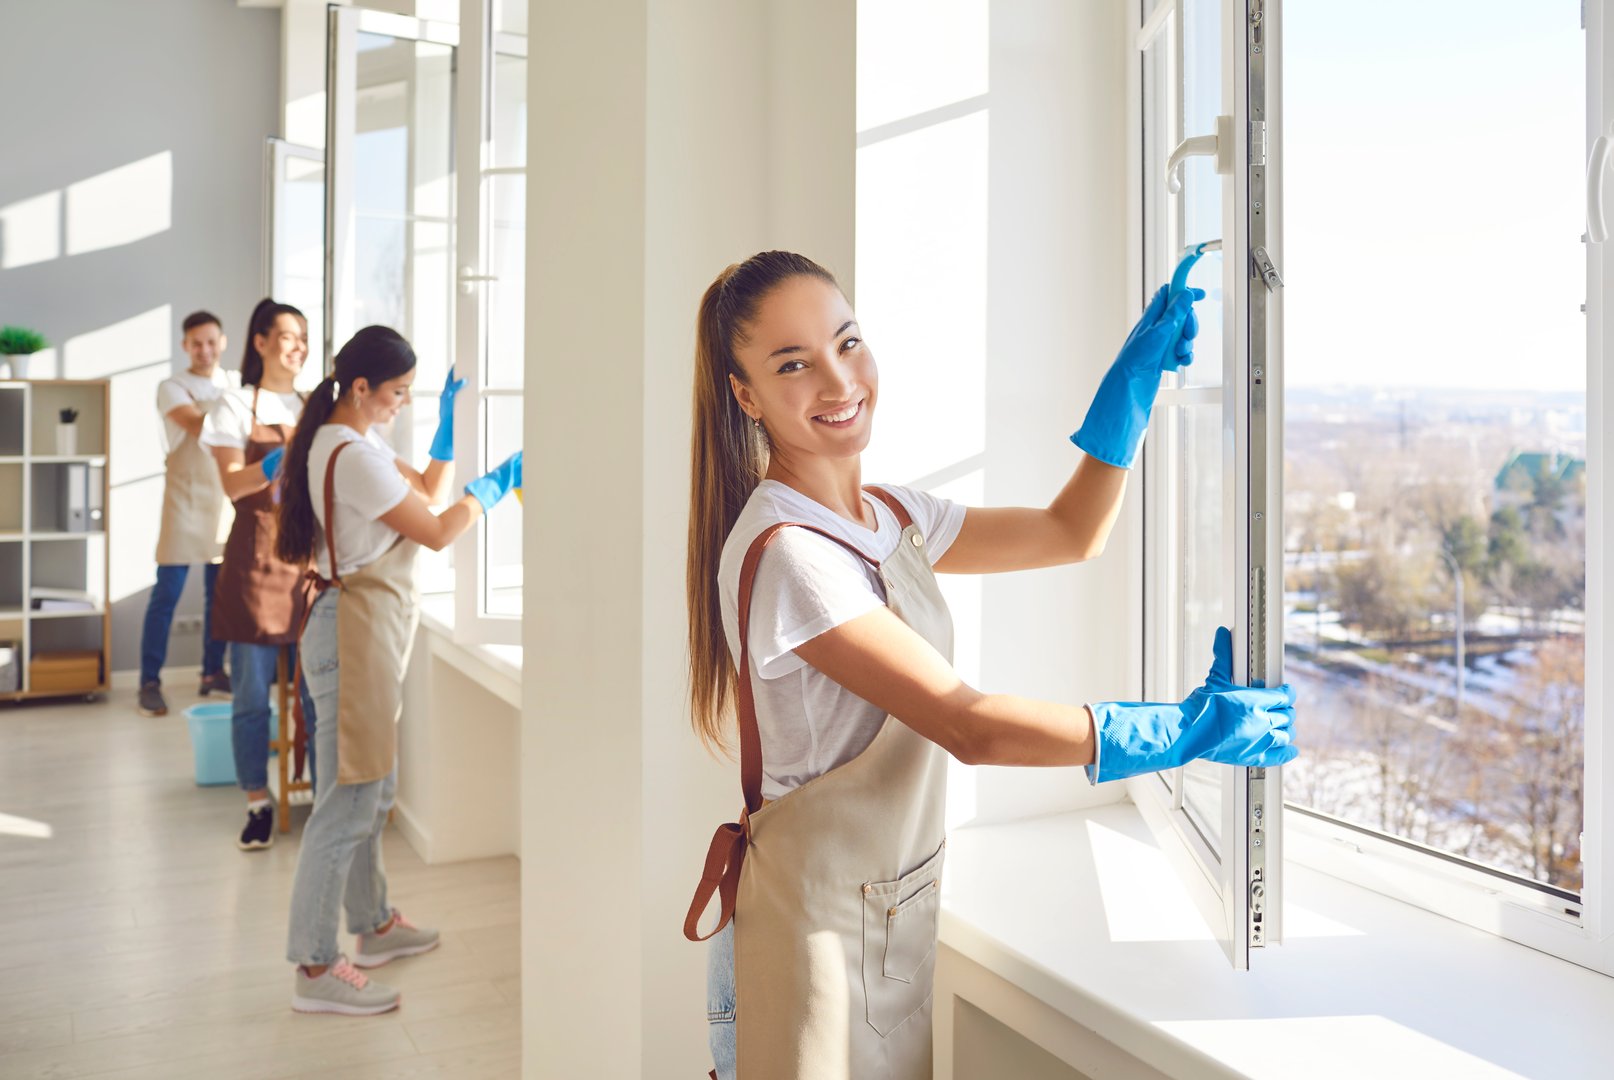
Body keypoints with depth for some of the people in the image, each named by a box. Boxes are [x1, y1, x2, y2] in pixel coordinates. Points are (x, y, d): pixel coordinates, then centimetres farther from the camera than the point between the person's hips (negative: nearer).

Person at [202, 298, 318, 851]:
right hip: (257, 557, -2)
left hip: (311, 557, 2)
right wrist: (276, 463, -22)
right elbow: (232, 483, -7)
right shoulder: (237, 405, 4)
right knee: (252, 693, 3)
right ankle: (258, 805, 15)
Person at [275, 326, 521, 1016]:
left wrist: (447, 424, 11)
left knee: (373, 788, 19)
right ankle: (315, 969, 3)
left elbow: (427, 492, 19)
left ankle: (374, 926, 33)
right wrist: (494, 486, -2)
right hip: (355, 628, -11)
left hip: (372, 628, 11)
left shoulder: (357, 443, 13)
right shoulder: (354, 455, -18)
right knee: (348, 799, -6)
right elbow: (436, 532, -14)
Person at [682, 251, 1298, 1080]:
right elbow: (971, 727, -24)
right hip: (819, 927, -8)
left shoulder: (891, 517, 4)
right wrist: (1184, 732, -17)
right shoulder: (782, 552, -24)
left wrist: (1139, 371, 5)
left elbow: (1071, 533, 12)